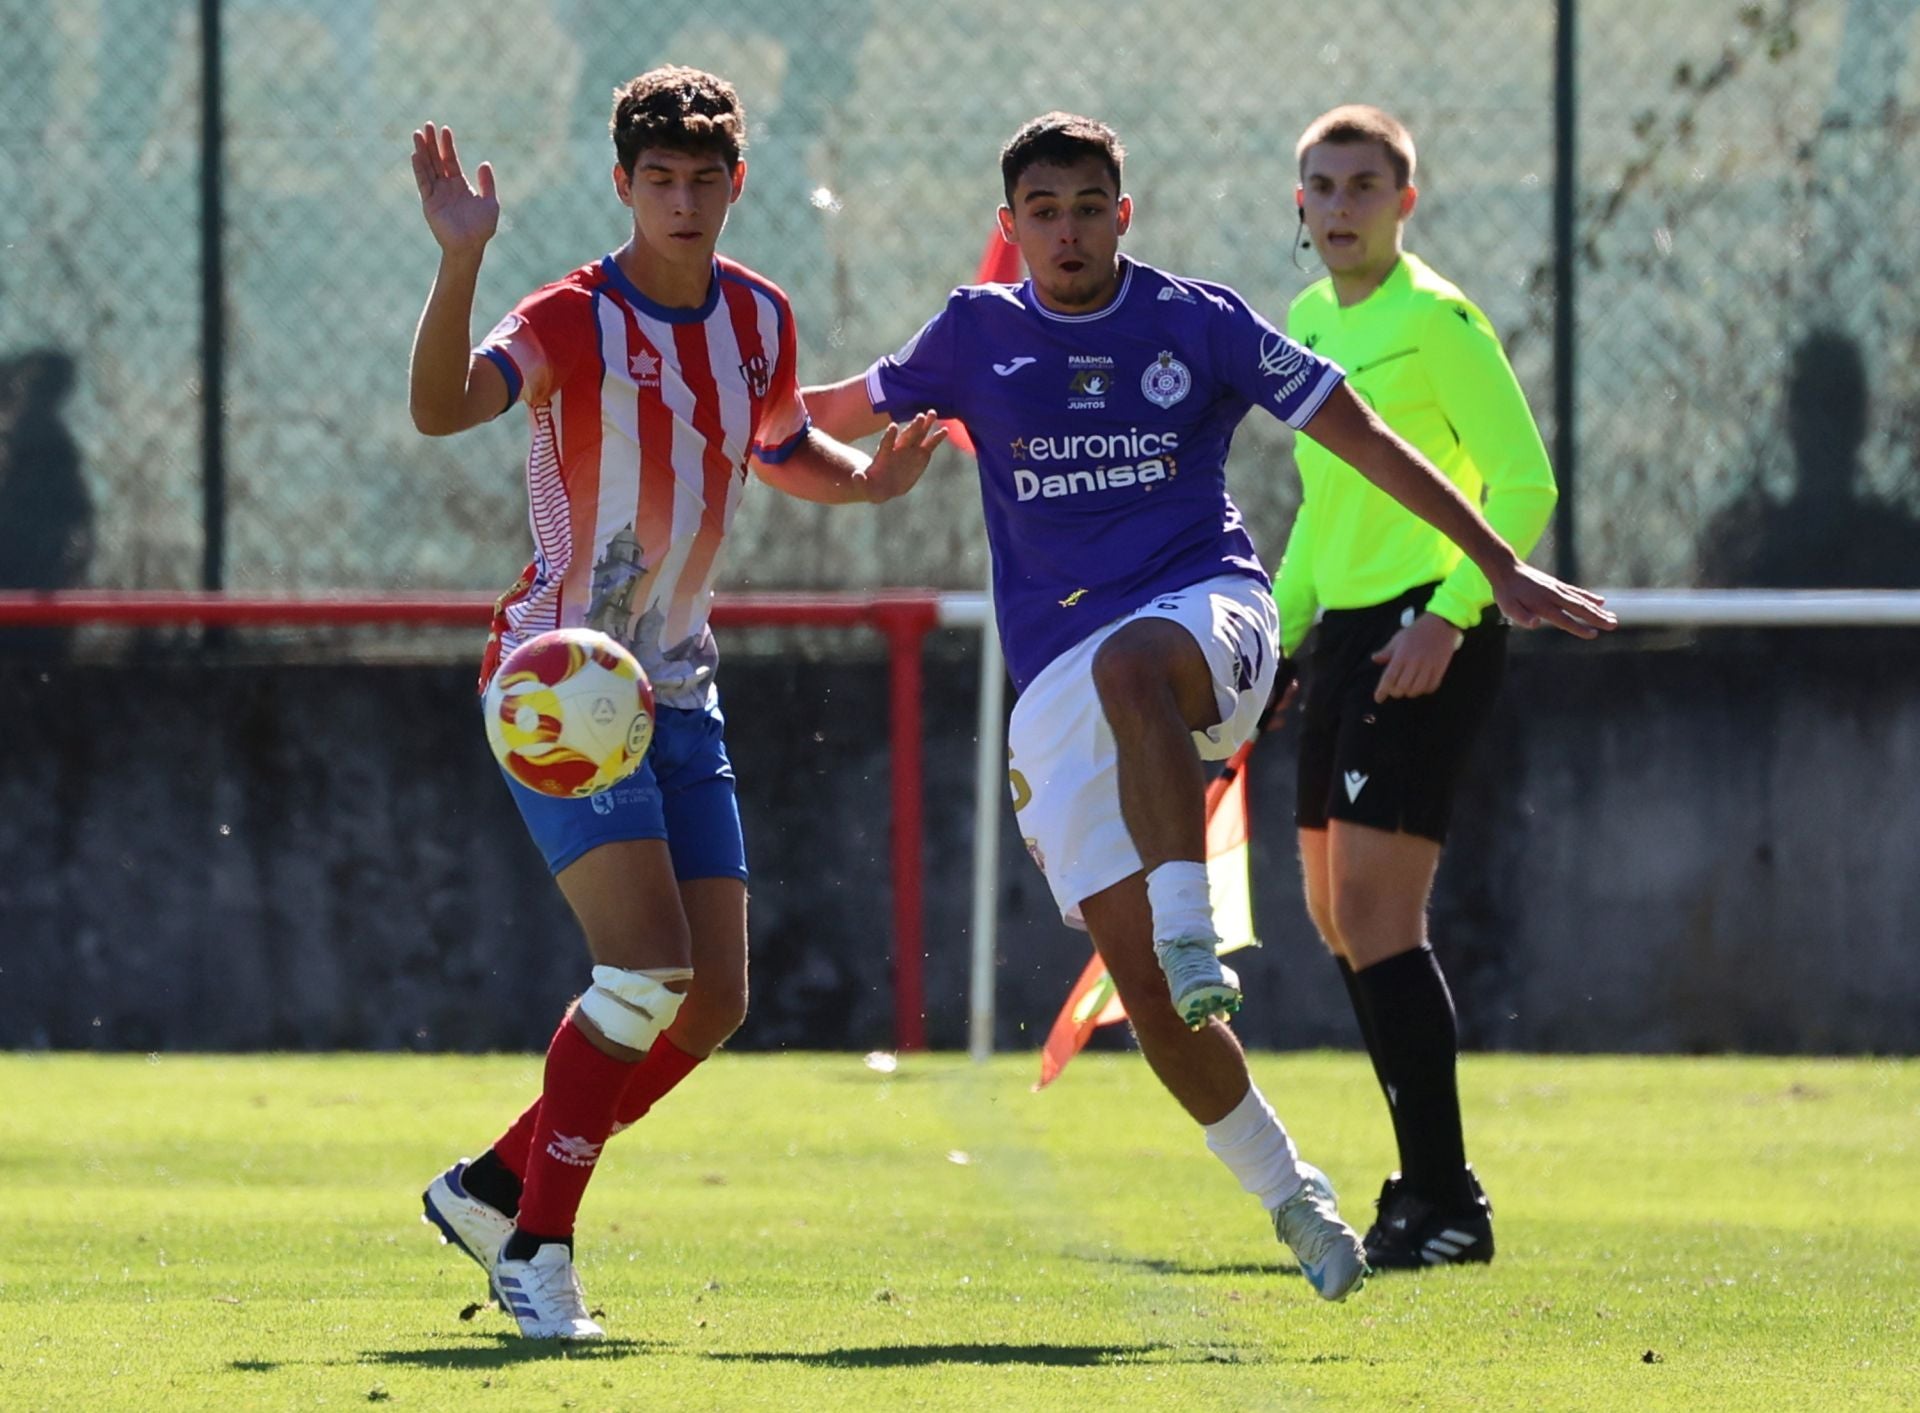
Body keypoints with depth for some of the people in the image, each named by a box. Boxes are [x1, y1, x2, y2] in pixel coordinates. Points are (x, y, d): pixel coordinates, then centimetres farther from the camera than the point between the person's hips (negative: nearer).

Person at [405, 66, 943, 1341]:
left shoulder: (761, 318, 5)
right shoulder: (577, 321, -14)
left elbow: (784, 448, 25)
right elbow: (442, 408, -32)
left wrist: (870, 475, 3)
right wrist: (462, 259, -48)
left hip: (679, 694, 7)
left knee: (715, 1000, 3)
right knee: (647, 963, -20)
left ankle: (492, 1188, 17)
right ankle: (536, 1243, -8)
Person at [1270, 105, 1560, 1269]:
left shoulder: (1437, 320, -11)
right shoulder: (1308, 323, 14)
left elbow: (1525, 483, -15)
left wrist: (1447, 616, -23)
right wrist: (1277, 633, 19)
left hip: (1431, 637, -9)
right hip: (1347, 629, 9)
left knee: (1377, 910, -15)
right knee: (1337, 910, 13)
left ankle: (1446, 1205, -12)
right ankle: (1431, 1183, 24)